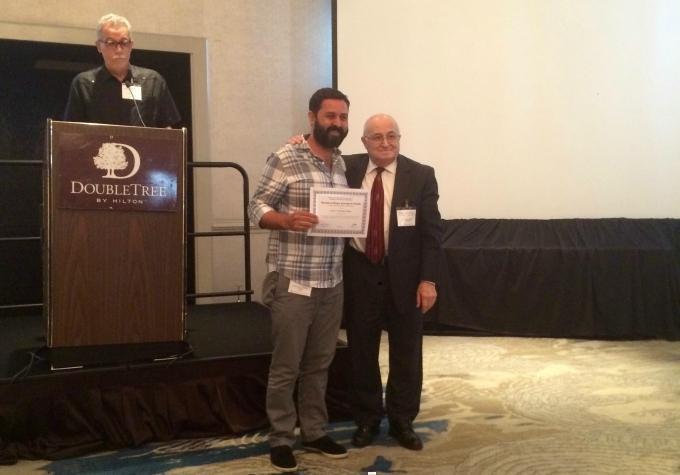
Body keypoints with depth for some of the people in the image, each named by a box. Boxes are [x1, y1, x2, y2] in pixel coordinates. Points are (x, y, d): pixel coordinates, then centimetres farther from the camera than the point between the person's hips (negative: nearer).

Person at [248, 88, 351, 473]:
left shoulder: (344, 165, 11)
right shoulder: (285, 159, -7)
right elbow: (257, 208, -8)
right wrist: (287, 219, -26)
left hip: (332, 283, 6)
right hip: (292, 282, -5)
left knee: (319, 363, 15)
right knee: (286, 366, 5)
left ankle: (315, 432, 28)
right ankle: (281, 439, 18)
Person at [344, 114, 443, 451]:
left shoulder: (421, 176, -4)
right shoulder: (347, 168, 1)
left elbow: (431, 232, -4)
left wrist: (428, 280, -11)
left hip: (404, 276, -1)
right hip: (359, 274, 1)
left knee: (406, 354, 11)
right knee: (362, 352, 11)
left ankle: (402, 421, 28)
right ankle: (367, 420, 29)